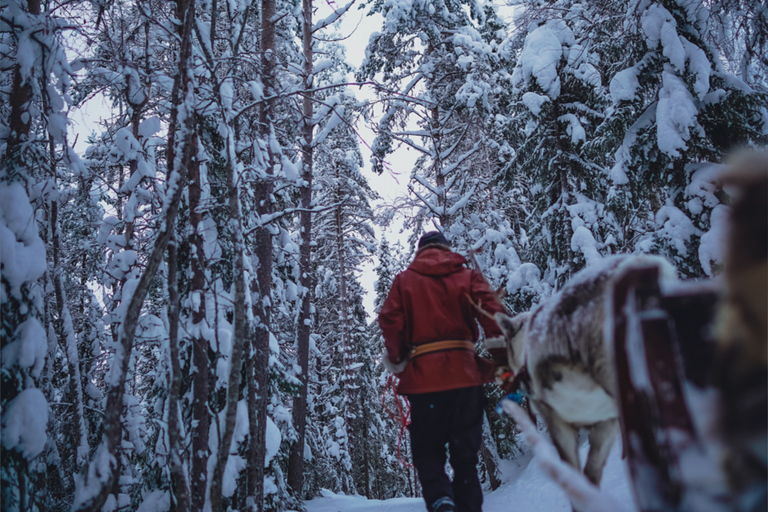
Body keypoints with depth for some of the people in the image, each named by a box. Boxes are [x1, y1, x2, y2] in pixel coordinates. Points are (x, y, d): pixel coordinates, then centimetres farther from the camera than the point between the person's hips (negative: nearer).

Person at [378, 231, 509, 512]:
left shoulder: (404, 280, 8)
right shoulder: (468, 276, 8)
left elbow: (390, 322, -2)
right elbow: (493, 315, -4)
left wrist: (398, 362, 9)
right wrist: (506, 361, -4)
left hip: (422, 377, -1)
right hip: (465, 375, 1)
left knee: (427, 451, 10)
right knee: (465, 455, 12)